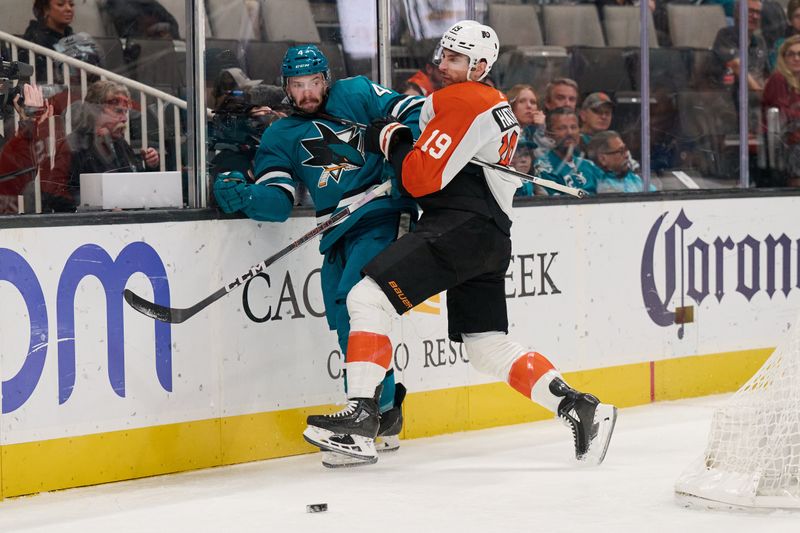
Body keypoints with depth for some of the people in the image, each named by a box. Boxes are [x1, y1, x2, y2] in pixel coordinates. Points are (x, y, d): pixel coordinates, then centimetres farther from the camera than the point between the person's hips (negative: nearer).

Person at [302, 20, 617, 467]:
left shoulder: (460, 101, -9)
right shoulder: (497, 105, 23)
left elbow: (421, 178, -14)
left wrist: (393, 141, 1)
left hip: (459, 227, -10)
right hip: (490, 240, 10)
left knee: (369, 297, -14)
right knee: (489, 348, 13)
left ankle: (361, 418, -21)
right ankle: (582, 409, 8)